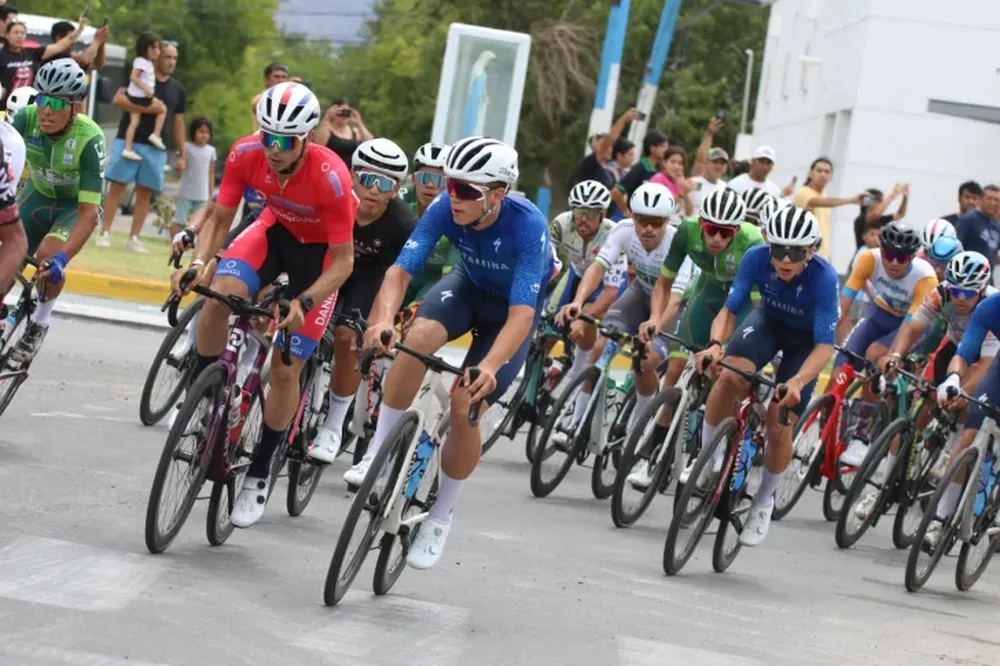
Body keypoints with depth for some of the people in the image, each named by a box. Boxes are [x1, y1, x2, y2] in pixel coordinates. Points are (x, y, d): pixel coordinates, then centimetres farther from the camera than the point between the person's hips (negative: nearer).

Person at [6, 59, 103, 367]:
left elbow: (89, 212, -36)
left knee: (48, 256, -26)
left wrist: (62, 258, -48)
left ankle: (39, 323, -2)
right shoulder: (26, 118, -26)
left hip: (76, 203, -3)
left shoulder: (89, 139, -34)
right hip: (38, 194, 3)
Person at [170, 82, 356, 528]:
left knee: (285, 371, -4)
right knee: (219, 295, -29)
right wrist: (197, 263, -30)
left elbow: (343, 261, -27)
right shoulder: (246, 154, -25)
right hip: (275, 228, 3)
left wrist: (304, 303, -40)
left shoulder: (330, 178, -36)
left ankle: (259, 472, 15)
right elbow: (220, 220, -12)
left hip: (319, 248, -3)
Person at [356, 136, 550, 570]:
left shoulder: (528, 226, -36)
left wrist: (489, 367, -58)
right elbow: (400, 270, -30)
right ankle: (379, 450, -18)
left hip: (512, 308, -3)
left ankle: (441, 517, 5)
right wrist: (383, 319, -51)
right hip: (468, 285, 3)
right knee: (419, 336, -31)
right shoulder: (446, 208, -26)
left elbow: (521, 315, -42)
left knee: (465, 407, -16)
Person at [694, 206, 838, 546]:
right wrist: (715, 344, -43)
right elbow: (729, 310, -22)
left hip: (806, 340, -2)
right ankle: (708, 457, -9)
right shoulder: (756, 258, -29)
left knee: (779, 426, -8)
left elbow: (824, 346, -36)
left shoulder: (823, 277, -36)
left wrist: (797, 382, -53)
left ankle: (764, 502, 19)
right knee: (730, 376, -30)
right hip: (768, 320, 2)